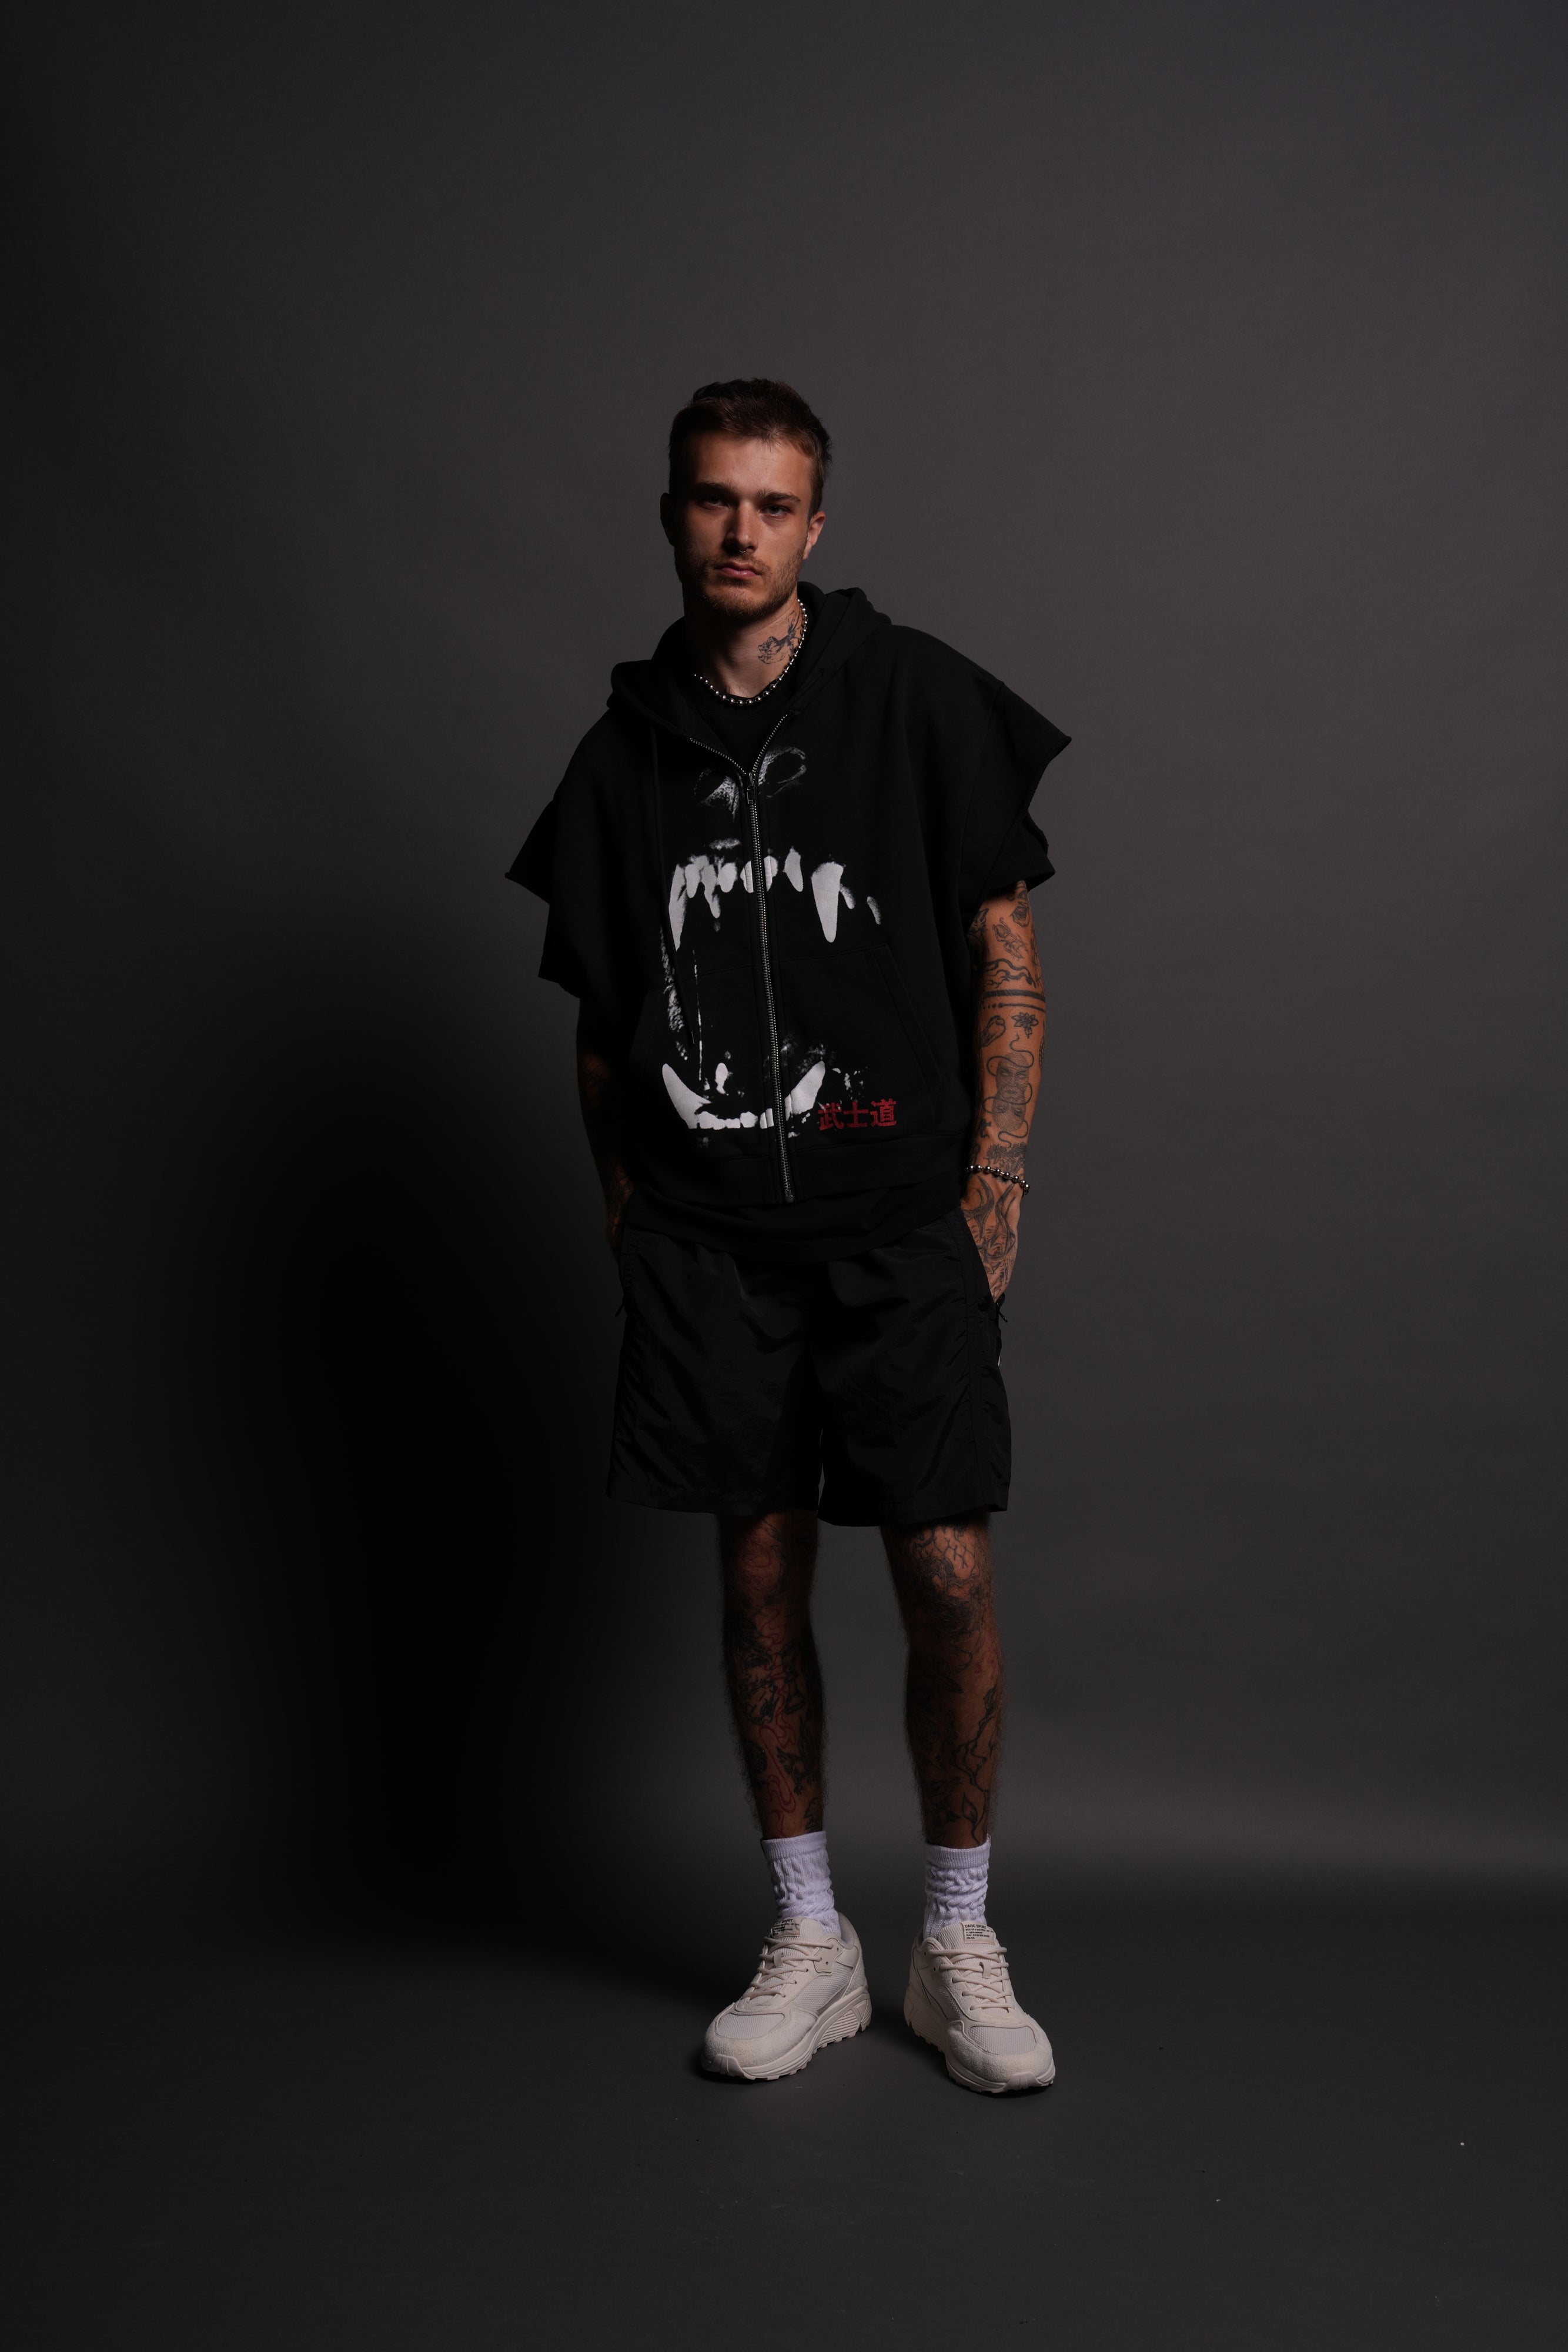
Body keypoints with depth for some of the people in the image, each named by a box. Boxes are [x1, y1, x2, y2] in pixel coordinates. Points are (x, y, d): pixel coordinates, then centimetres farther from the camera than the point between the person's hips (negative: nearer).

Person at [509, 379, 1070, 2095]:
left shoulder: (912, 696, 0)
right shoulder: (627, 746, 8)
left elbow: (1005, 954, 0)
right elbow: (598, 1019, 14)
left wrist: (992, 1199, -6)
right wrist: (630, 1217, 6)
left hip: (899, 1225, -2)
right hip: (707, 1237, 3)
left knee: (946, 1582, -3)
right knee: (760, 1580, 8)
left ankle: (959, 1947, 17)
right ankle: (810, 1944, 23)